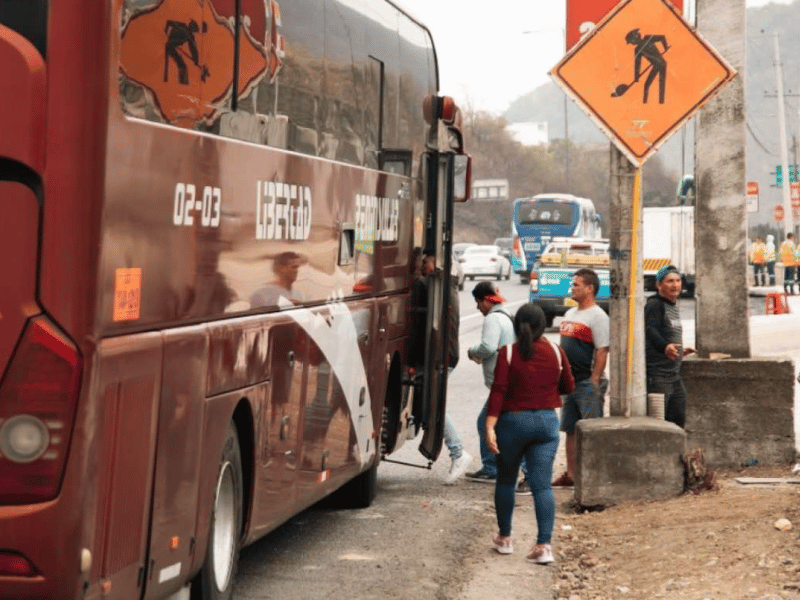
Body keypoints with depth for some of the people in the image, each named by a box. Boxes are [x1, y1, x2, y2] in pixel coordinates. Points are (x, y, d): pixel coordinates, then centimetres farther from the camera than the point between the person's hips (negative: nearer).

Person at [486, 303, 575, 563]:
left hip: (513, 421, -2)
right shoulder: (555, 352, 0)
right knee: (542, 485, -1)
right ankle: (544, 545, -11)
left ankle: (504, 538, 27)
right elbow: (568, 386, 10)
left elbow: (498, 391, -15)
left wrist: (490, 426, -17)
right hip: (547, 422, 2)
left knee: (506, 481, 17)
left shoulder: (508, 353, -9)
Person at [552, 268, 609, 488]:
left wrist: (594, 381, -20)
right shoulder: (570, 314, 16)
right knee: (570, 429, 12)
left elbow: (602, 352, -16)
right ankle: (570, 475, 18)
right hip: (570, 382, 9)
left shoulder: (597, 316, -11)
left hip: (588, 383, -9)